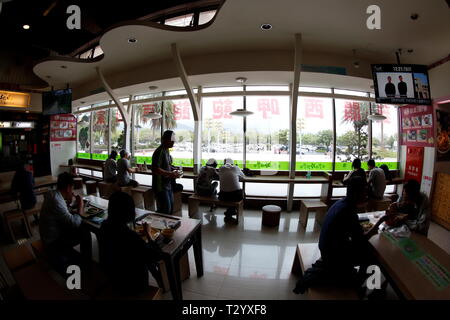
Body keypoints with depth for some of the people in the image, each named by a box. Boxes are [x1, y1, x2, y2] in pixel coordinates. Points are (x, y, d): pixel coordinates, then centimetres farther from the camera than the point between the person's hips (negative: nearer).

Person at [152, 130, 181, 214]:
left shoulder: (166, 151, 13)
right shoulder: (159, 152, -18)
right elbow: (155, 170, -25)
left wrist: (174, 172, 8)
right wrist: (171, 174, -23)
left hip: (168, 185, 10)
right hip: (161, 186, -10)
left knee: (171, 208, 16)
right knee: (165, 209, -6)